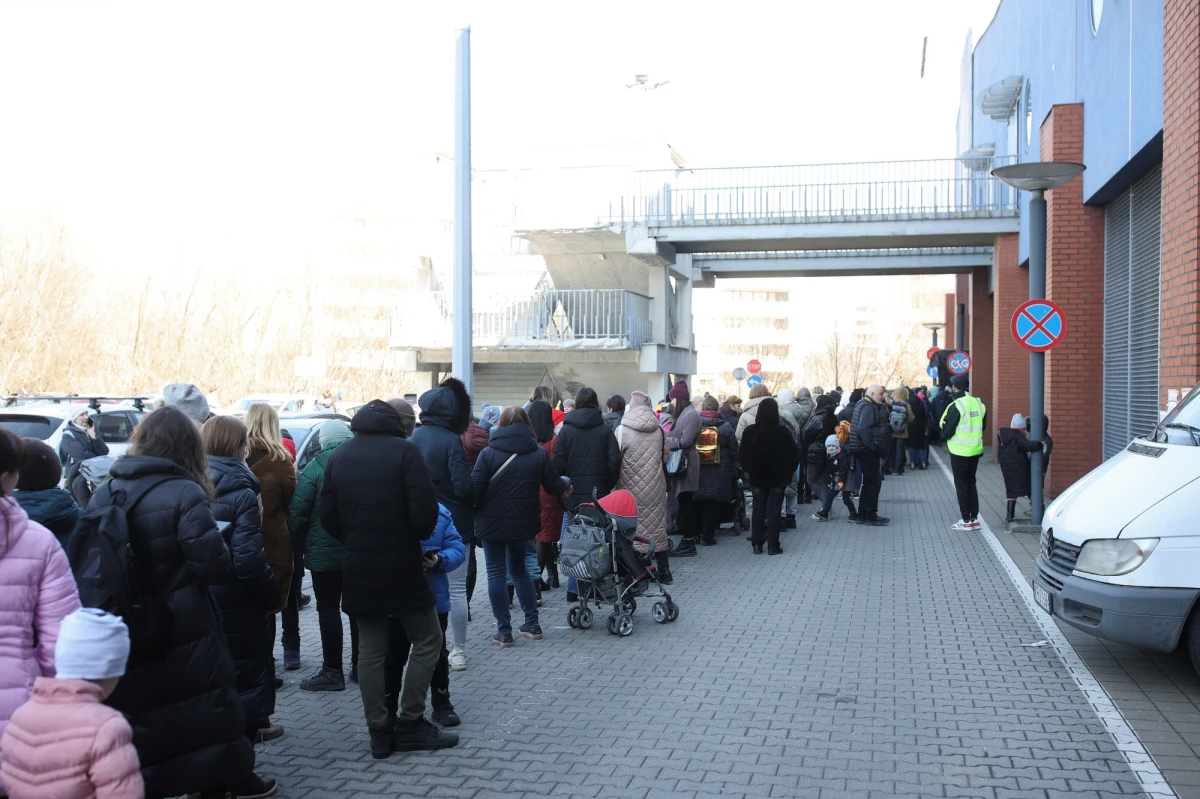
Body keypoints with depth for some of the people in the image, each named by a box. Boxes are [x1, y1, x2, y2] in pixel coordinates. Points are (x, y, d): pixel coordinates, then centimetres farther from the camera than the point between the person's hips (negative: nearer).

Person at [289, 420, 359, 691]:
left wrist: (299, 544, 1)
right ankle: (360, 666, 19)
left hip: (324, 552, -5)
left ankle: (332, 671, 4)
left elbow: (298, 512, -12)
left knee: (328, 608, 2)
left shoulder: (315, 468, -10)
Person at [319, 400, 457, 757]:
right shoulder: (404, 451, -9)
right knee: (427, 639, 9)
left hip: (359, 569, 5)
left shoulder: (339, 456, 7)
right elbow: (424, 508, -16)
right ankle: (410, 724, 7)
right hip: (401, 566, -5)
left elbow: (328, 514, 7)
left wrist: (354, 542, 15)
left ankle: (379, 732, 13)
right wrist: (419, 536, 3)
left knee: (371, 649, 11)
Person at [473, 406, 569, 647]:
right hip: (523, 523, 4)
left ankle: (504, 631, 5)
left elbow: (474, 489, -14)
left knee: (496, 573, 5)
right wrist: (566, 484, 26)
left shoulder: (488, 453, -10)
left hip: (492, 523, -4)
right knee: (519, 568, 22)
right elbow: (554, 487, 4)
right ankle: (532, 624, 22)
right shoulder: (539, 454, -1)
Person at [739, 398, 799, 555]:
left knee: (758, 510, 10)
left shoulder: (750, 432, -6)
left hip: (757, 477, 2)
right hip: (778, 477, -2)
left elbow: (743, 456, -1)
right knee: (774, 510, 3)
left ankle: (757, 544, 11)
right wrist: (788, 473, 6)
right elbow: (794, 455, -7)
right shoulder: (782, 431, -11)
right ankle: (773, 546, 2)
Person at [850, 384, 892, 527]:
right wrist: (873, 445, -23)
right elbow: (863, 429, -27)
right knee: (874, 482, -4)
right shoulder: (867, 407, -16)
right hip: (868, 451, -11)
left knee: (869, 482, 16)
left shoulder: (868, 405, 16)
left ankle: (863, 515, 22)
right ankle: (871, 516, 0)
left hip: (867, 451, 11)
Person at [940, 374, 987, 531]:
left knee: (961, 485, 3)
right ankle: (974, 518, 19)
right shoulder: (978, 403, 4)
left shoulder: (956, 406, -17)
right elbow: (982, 426, 11)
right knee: (971, 483, 16)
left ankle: (966, 521, 4)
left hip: (959, 451, -6)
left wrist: (944, 436, 5)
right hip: (976, 450, 6)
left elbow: (948, 430, -15)